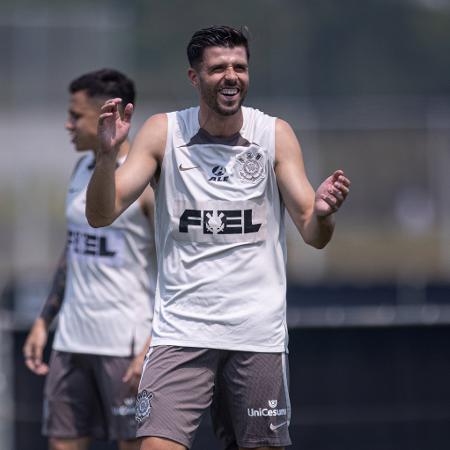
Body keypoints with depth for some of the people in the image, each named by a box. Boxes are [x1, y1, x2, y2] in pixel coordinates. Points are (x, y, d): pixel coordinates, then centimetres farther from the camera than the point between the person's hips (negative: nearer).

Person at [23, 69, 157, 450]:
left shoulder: (149, 178, -12)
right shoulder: (83, 169, 13)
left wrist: (153, 347, -21)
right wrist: (44, 321, 16)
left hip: (126, 344, -7)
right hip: (72, 341, 8)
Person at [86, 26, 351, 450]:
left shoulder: (276, 134, 1)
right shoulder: (163, 132, 0)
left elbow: (313, 235, -1)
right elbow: (101, 215, -5)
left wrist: (322, 214, -25)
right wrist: (107, 153, -23)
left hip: (259, 331, 1)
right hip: (181, 330, -1)